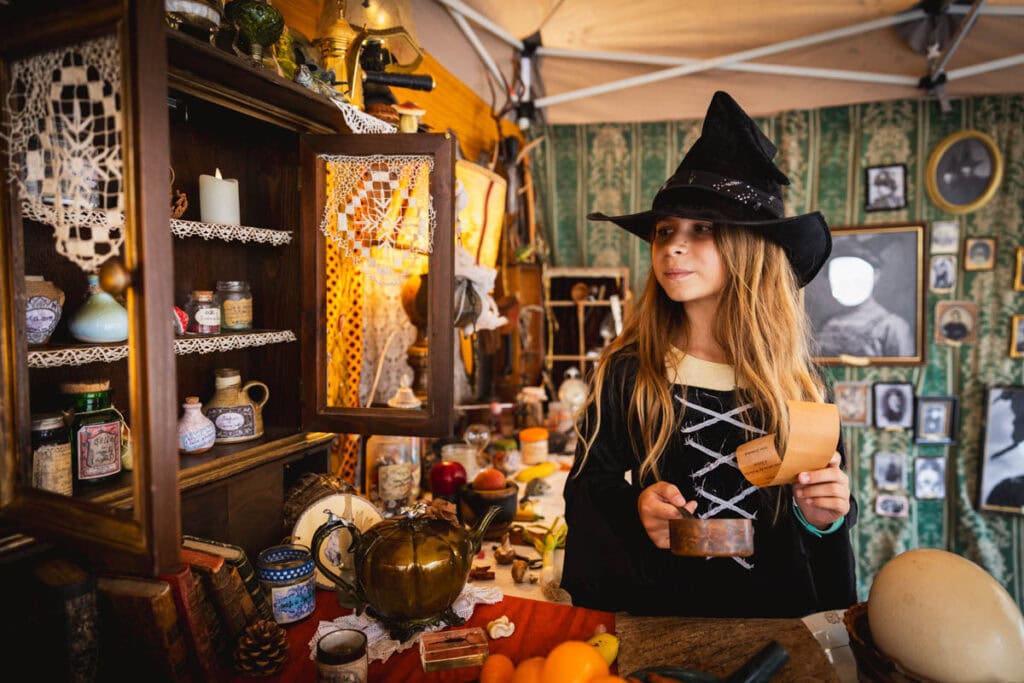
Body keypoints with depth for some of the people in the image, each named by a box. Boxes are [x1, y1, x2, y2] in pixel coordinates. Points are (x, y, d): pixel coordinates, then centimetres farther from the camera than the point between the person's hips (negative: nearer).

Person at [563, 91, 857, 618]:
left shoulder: (797, 383, 2)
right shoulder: (627, 371, -5)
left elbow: (823, 515, 14)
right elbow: (588, 485, 1)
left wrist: (824, 514, -7)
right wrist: (634, 507, -17)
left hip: (775, 606, 3)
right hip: (657, 603, -3)